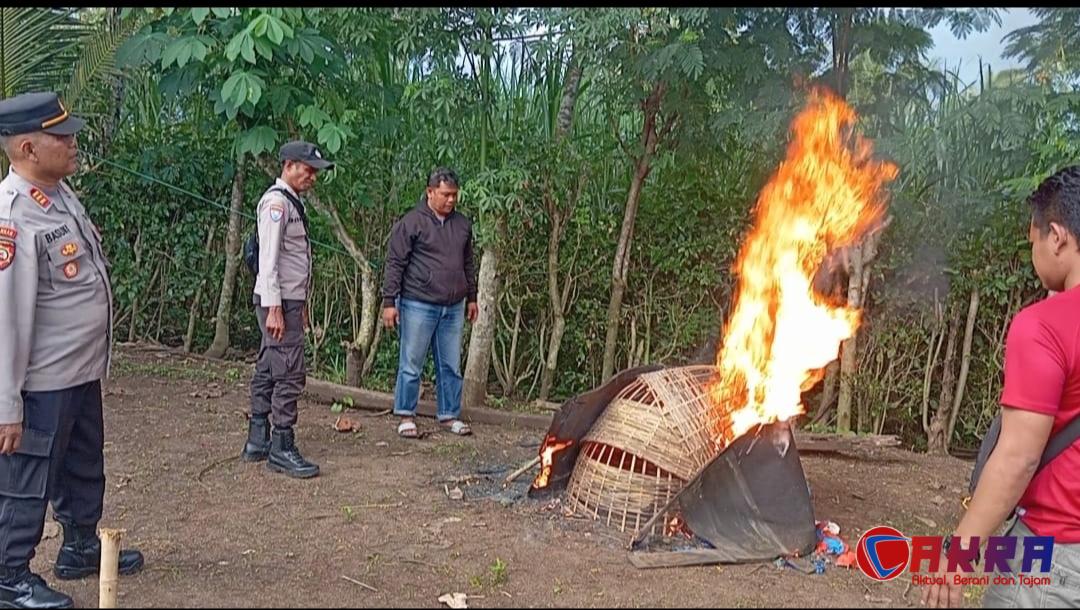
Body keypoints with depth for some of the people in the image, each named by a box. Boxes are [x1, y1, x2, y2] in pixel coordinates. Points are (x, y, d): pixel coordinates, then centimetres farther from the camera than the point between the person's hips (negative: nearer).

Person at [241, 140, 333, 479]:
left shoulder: (293, 203, 17)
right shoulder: (276, 202, -13)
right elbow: (268, 259, -19)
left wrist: (301, 305, 20)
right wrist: (274, 308, -22)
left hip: (290, 301, 10)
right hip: (277, 301, -10)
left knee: (267, 372, 13)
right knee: (290, 374, -8)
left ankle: (257, 442, 22)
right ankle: (281, 449, -1)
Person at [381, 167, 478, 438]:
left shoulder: (462, 224, 11)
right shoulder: (411, 222, -6)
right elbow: (395, 264, -7)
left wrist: (471, 298, 20)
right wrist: (389, 302, -11)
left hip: (454, 308, 5)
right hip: (418, 306, -5)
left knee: (451, 366, 11)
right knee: (411, 364, 3)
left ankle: (450, 415, 22)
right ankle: (406, 416, 15)